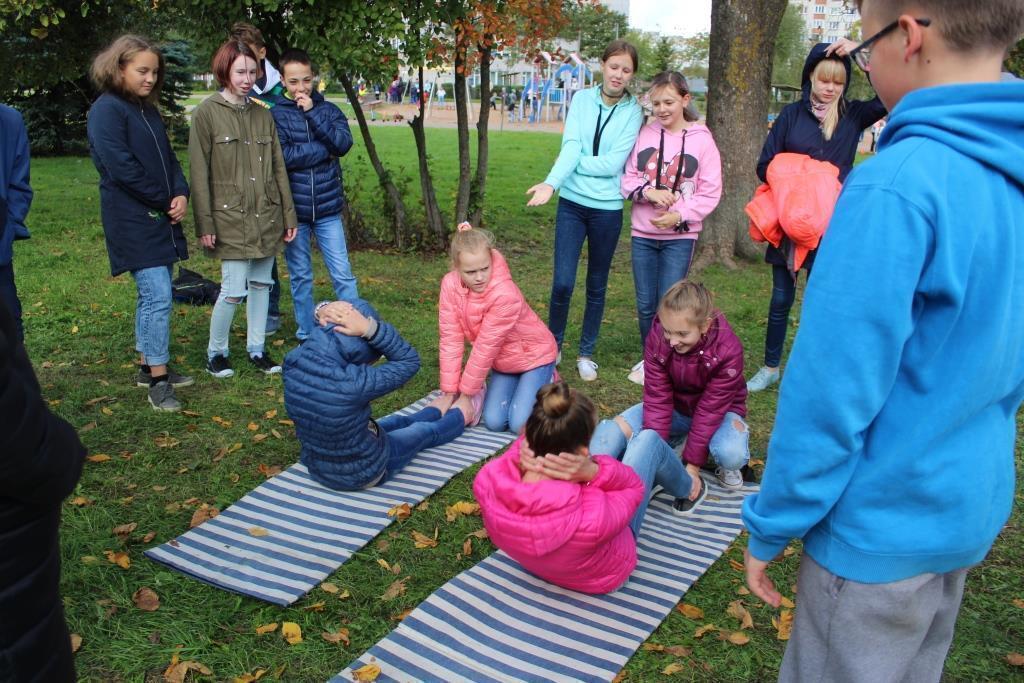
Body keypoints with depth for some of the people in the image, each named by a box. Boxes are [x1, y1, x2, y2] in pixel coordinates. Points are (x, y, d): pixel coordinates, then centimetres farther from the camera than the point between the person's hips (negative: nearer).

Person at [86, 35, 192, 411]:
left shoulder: (148, 109, 15)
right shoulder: (106, 110, -10)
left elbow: (169, 158, 14)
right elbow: (120, 167, -18)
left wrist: (181, 194, -5)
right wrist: (164, 202, -10)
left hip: (161, 217, 8)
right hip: (133, 221, -8)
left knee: (151, 295, 14)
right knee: (158, 297, -11)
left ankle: (148, 366, 25)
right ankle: (158, 381, -3)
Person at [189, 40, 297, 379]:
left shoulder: (263, 114, 10)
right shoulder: (207, 113, -5)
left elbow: (278, 168, 12)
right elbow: (200, 174, -8)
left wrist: (288, 214, 10)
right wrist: (205, 224, -12)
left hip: (266, 217, 5)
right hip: (231, 219, -5)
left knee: (261, 284, 10)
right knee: (234, 290, -7)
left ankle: (257, 349, 24)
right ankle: (216, 352, 14)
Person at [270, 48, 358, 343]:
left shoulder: (328, 110, 5)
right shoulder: (274, 114, -2)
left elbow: (343, 144, -11)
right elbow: (280, 156, -15)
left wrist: (312, 114, -14)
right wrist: (324, 151, -10)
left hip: (328, 208, 1)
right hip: (293, 208, -1)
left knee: (343, 274, 0)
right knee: (300, 276, 10)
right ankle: (306, 335, 22)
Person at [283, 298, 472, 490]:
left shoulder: (293, 361, -21)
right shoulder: (352, 383, -40)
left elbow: (322, 338, 2)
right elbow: (410, 361, -24)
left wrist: (323, 312, -20)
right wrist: (368, 328, -33)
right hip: (363, 473, -5)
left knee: (395, 422, 32)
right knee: (424, 431, 24)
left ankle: (439, 410, 60)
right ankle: (462, 415, 54)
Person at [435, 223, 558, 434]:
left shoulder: (505, 295, -35)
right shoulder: (450, 285, -19)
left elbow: (486, 347, -29)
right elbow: (450, 339, -17)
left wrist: (466, 395, -21)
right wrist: (449, 392, -16)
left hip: (533, 355, -5)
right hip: (503, 361, 5)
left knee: (520, 424, -14)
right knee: (494, 422, -9)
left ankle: (547, 383, 13)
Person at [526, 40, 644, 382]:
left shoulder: (633, 112, -2)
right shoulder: (582, 99, 1)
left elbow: (612, 163, -12)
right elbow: (570, 146, -12)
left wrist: (577, 161, -8)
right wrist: (552, 183, -25)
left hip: (608, 208, 0)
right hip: (572, 202, 0)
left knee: (597, 286, 11)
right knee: (562, 282, -3)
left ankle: (586, 354, 26)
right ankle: (553, 346, 20)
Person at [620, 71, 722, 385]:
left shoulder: (702, 139, -5)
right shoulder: (645, 134, 1)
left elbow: (710, 192, -5)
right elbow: (627, 179, 2)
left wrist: (679, 216, -16)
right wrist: (648, 192, -18)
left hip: (680, 236, -3)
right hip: (643, 233, 3)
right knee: (645, 304, 10)